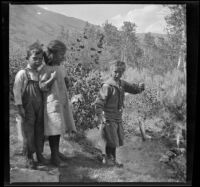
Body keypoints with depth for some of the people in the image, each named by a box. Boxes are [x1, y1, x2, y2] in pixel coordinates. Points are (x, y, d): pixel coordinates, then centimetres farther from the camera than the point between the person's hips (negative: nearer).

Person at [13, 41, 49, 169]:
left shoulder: (40, 74, 7)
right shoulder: (22, 74, -9)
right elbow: (17, 90, -11)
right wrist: (19, 107, -14)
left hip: (40, 108, 5)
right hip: (28, 108, -5)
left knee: (40, 132, 12)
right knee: (28, 133, 3)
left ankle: (40, 155, 27)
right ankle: (29, 158, 16)